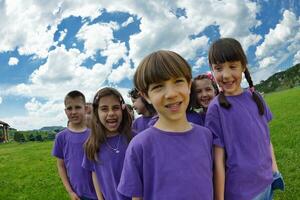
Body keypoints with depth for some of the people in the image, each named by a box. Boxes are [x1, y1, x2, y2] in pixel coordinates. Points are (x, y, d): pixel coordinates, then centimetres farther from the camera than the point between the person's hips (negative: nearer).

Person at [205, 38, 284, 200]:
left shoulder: (255, 97, -1)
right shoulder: (216, 108, -16)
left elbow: (266, 136, 10)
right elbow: (219, 160, -15)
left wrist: (274, 168, 9)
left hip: (267, 181, 5)